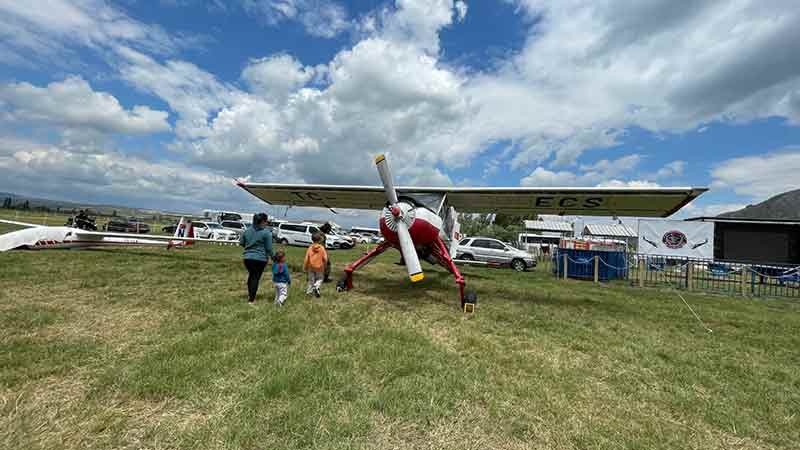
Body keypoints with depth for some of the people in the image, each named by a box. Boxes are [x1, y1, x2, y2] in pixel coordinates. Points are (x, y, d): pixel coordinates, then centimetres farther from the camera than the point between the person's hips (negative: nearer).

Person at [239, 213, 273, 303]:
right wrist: (272, 256, 7)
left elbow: (241, 242, 12)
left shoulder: (248, 230, 4)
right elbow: (269, 248, -9)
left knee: (251, 275, 24)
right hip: (260, 258, -5)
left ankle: (249, 295, 34)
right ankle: (251, 299, 8)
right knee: (256, 277, 4)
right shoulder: (266, 232, -12)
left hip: (247, 257, 5)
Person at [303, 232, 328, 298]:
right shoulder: (322, 248, -11)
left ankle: (309, 291, 20)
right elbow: (325, 258, -11)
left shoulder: (310, 248, -7)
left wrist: (305, 267, 6)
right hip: (320, 267, -2)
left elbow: (306, 259, -4)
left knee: (311, 280, 17)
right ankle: (316, 286, -13)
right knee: (320, 279, 13)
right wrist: (324, 265, 5)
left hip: (311, 267, 2)